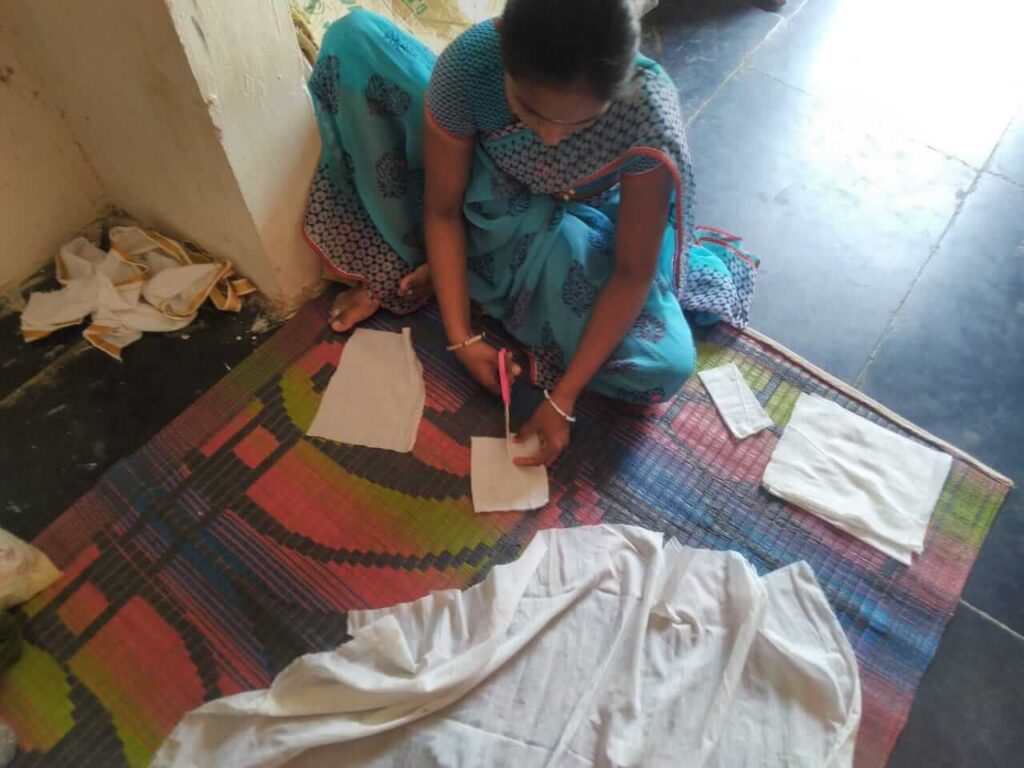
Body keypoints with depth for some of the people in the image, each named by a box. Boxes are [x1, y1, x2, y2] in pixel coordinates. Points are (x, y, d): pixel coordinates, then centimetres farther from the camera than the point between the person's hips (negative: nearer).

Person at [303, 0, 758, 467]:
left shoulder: (648, 117, -36)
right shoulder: (468, 63, -32)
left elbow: (633, 273, -28)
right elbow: (442, 210, -20)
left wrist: (563, 398, -29)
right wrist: (462, 338, -25)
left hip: (571, 223, 0)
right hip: (482, 195, 1)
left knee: (664, 367, -26)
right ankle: (396, 268, -6)